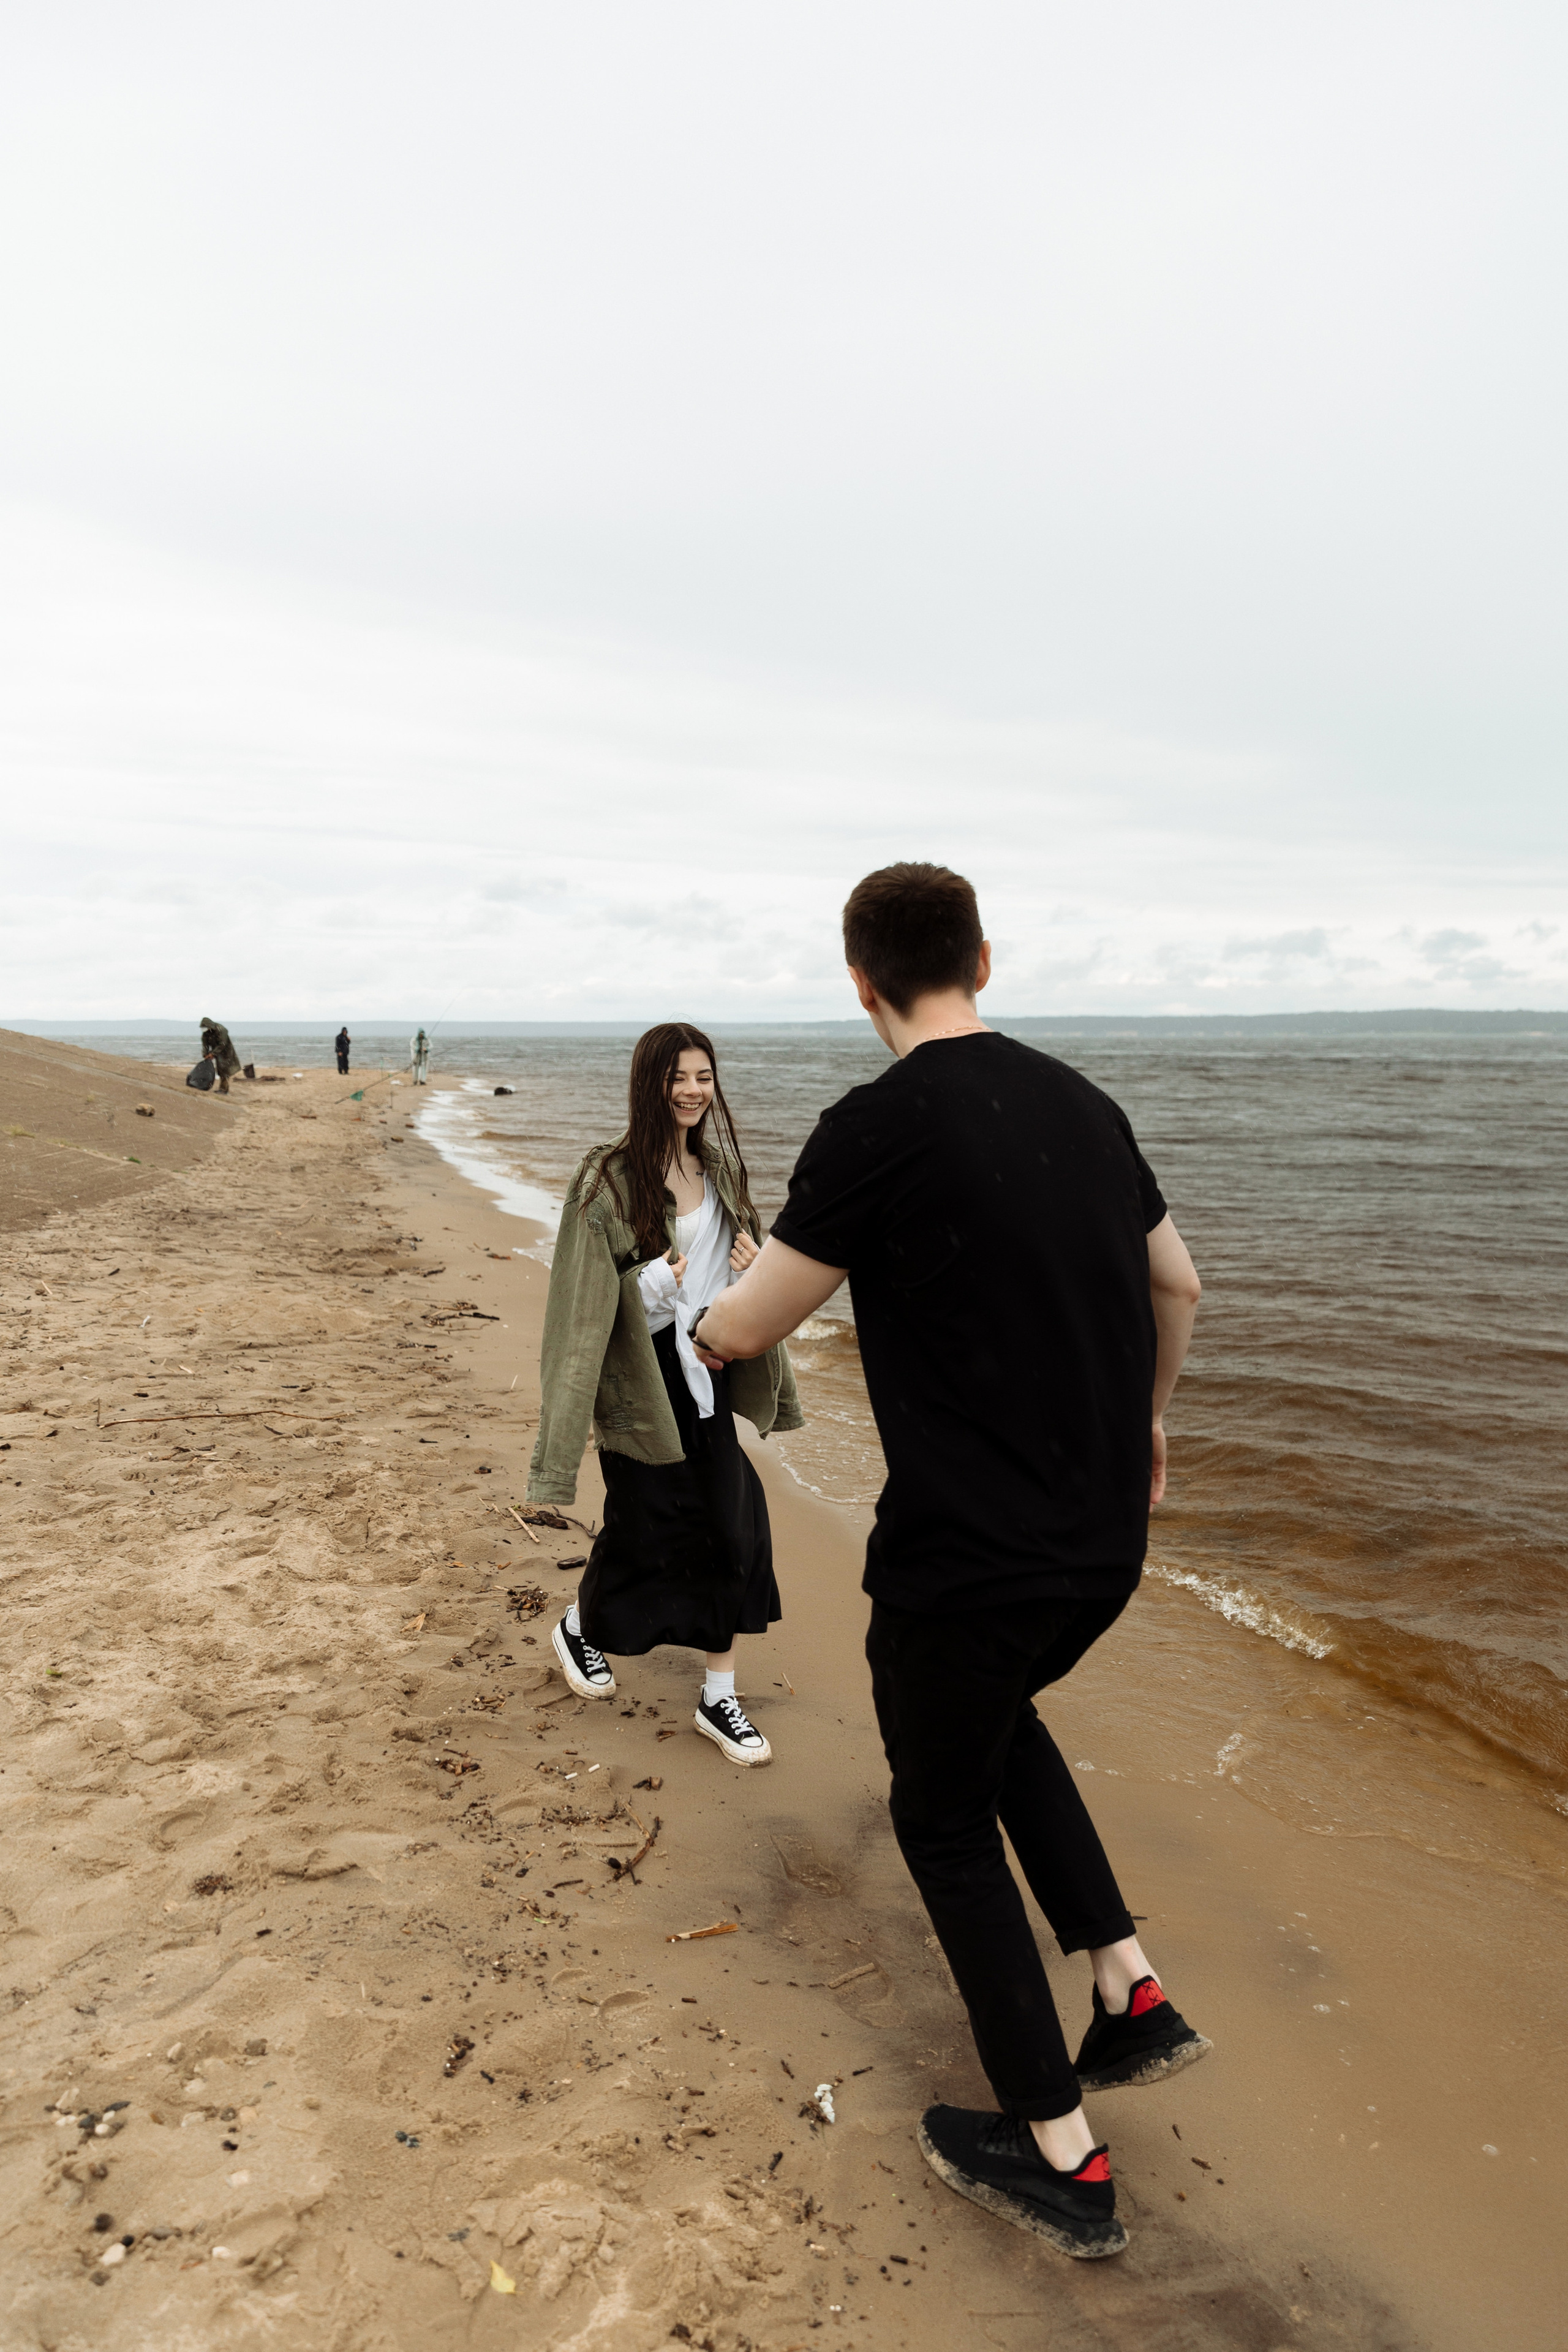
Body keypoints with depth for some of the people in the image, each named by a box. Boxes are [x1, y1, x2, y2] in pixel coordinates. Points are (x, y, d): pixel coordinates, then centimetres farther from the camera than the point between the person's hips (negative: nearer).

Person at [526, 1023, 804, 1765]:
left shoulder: (719, 1169, 7)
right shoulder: (609, 1179, -13)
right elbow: (584, 1296, -12)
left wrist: (752, 1265, -3)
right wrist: (649, 1284, -28)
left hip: (709, 1376, 6)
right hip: (644, 1380, -5)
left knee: (730, 1529, 3)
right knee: (646, 1525, 7)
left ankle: (719, 1700, 17)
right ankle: (577, 1628, 40)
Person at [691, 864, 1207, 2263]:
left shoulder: (882, 1127, -18)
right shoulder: (1084, 1106, 3)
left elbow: (745, 1329, -10)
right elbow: (1176, 1284, 16)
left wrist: (700, 1320, 14)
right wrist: (1145, 1412, 33)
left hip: (968, 1558, -7)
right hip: (1103, 1542, 7)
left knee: (944, 1820, 17)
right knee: (996, 1716, 33)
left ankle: (1061, 2161, 29)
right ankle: (1134, 1992, 31)